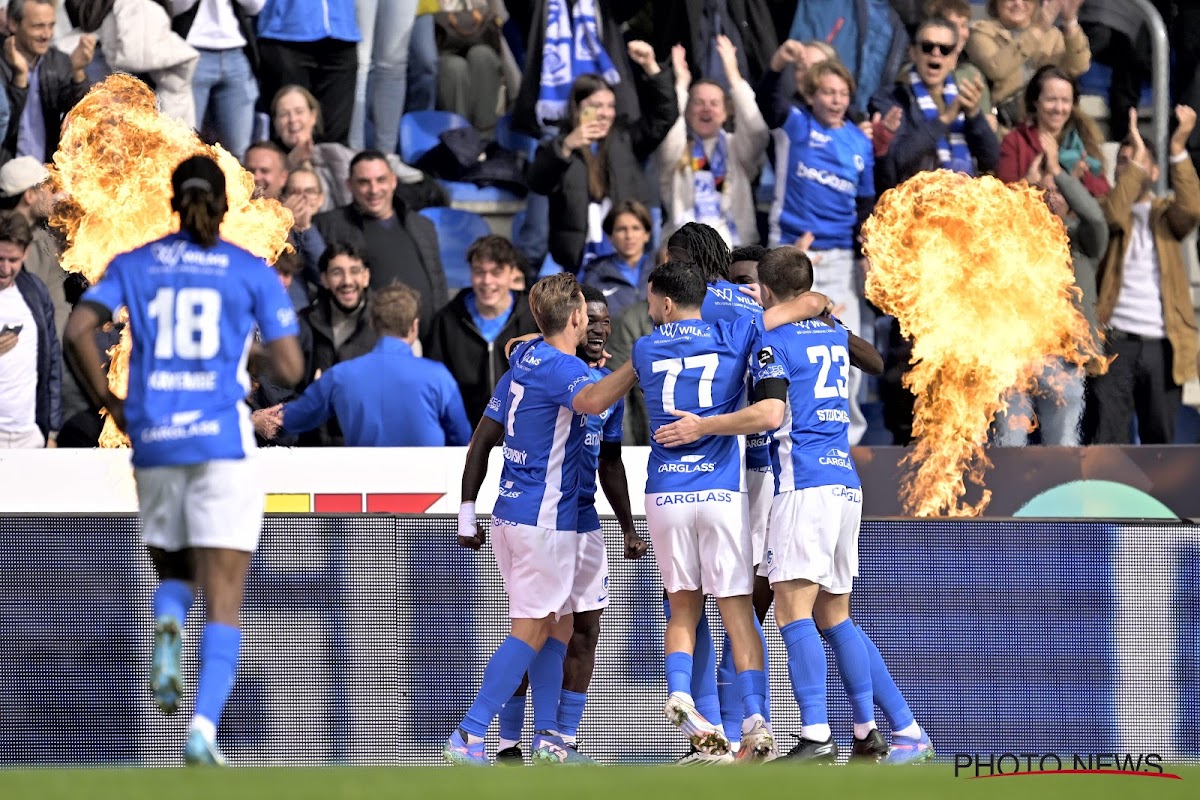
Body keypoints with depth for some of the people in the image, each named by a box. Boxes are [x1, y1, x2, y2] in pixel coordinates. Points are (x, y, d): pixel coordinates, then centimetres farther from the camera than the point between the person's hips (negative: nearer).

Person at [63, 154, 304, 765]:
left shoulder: (134, 265, 8)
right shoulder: (252, 272, 2)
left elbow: (78, 328, -5)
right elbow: (290, 369, -1)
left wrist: (108, 402, 6)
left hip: (154, 440, 2)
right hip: (223, 440, -2)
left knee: (174, 573, 22)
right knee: (223, 597, -1)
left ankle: (168, 626, -13)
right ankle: (204, 726, -19)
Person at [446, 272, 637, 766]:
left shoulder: (526, 355, 10)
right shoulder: (562, 369, -17)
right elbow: (590, 400, -41)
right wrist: (640, 364, -36)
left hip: (512, 513, 9)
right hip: (544, 519, -9)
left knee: (558, 627, 14)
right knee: (531, 633, -6)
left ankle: (547, 739, 13)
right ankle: (468, 738, -10)